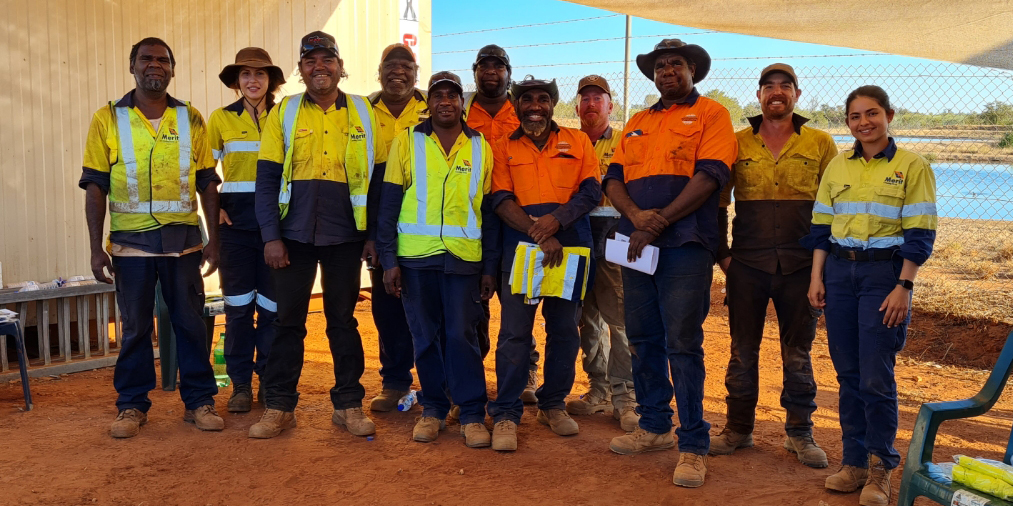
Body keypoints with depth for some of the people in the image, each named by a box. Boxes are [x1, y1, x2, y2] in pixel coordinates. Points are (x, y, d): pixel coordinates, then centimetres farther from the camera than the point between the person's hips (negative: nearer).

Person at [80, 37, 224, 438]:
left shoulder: (191, 119, 6)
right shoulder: (107, 119, 2)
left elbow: (207, 183, 7)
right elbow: (95, 186, 1)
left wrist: (213, 239, 0)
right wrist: (96, 248, -5)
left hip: (183, 238, 1)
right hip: (131, 241, -1)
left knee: (190, 322, 6)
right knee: (135, 326, 7)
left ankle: (199, 401, 16)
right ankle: (132, 405, 19)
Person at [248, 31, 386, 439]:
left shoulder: (363, 114, 6)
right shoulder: (283, 113, 4)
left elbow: (379, 179, 6)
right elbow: (266, 180, 1)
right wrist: (271, 236, -6)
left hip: (345, 236, 0)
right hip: (294, 235, 0)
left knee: (343, 320, 8)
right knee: (288, 320, 5)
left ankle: (349, 404, 17)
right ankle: (279, 407, 15)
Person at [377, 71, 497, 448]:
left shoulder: (480, 147, 8)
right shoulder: (407, 141, 4)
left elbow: (488, 209, 9)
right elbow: (389, 202, 2)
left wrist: (490, 267, 6)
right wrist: (389, 258, -4)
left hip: (464, 257, 0)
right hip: (415, 256, 0)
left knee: (462, 336, -2)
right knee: (425, 336, 7)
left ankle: (472, 415, 9)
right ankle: (432, 409, 20)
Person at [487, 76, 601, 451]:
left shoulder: (577, 141, 10)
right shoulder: (503, 148, 7)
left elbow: (591, 191, 1)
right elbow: (501, 200, -4)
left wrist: (558, 219, -17)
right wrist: (539, 235, -17)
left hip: (571, 246, 2)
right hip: (520, 246, -1)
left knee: (564, 329, 8)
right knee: (514, 331, -4)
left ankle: (553, 404, 23)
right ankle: (506, 414, 3)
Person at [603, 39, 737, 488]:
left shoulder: (710, 114, 4)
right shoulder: (637, 123, 21)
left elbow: (710, 175, -10)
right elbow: (613, 179, 11)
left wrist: (658, 223, -15)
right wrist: (636, 215, -11)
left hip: (684, 243, -6)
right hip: (638, 243, 6)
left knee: (682, 342, -7)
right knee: (643, 339, 10)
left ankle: (693, 445, 1)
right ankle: (654, 426, 25)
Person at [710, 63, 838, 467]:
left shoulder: (820, 143, 5)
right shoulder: (737, 143, 5)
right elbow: (718, 202, 8)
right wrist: (721, 253, 2)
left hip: (800, 266, 0)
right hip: (747, 264, 0)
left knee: (798, 352, 8)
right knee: (742, 350, 8)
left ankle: (799, 433, 21)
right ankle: (738, 428, 21)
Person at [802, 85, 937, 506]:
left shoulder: (911, 167, -2)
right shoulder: (837, 166, 11)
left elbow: (919, 234, -6)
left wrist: (903, 287, -12)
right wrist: (817, 277, 5)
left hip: (884, 273, -4)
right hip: (839, 271, 4)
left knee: (876, 376, -4)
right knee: (848, 374, 8)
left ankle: (880, 469, 10)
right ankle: (854, 461, 18)